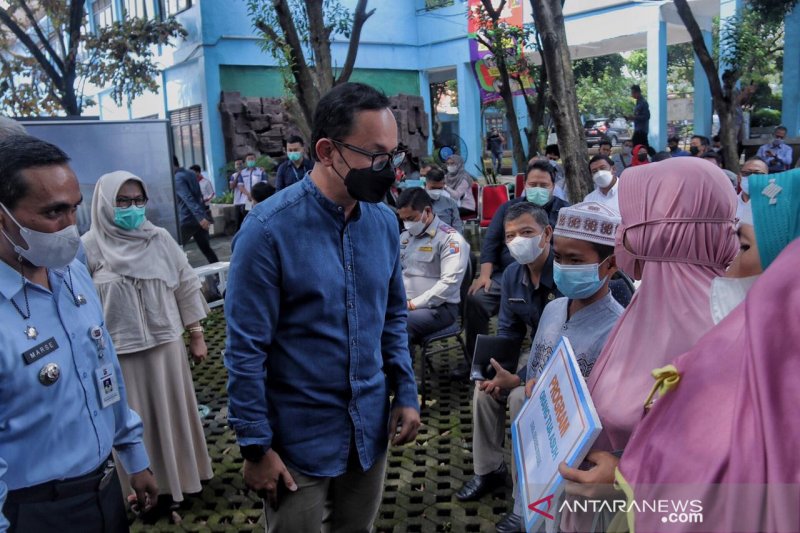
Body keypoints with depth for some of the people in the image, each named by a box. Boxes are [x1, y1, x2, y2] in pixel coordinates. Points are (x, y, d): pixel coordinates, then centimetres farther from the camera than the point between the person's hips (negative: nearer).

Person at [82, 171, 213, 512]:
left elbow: (187, 286, 5)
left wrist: (196, 334, 6)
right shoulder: (89, 247, -8)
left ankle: (183, 474, 37)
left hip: (165, 343, 3)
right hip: (120, 351, -2)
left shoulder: (160, 239, -1)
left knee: (174, 413, 16)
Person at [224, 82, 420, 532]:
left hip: (371, 427, 5)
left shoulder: (384, 222, -1)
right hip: (299, 437, -5)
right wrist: (256, 446, -12)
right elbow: (246, 347, -15)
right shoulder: (270, 229, -19)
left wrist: (406, 392, 3)